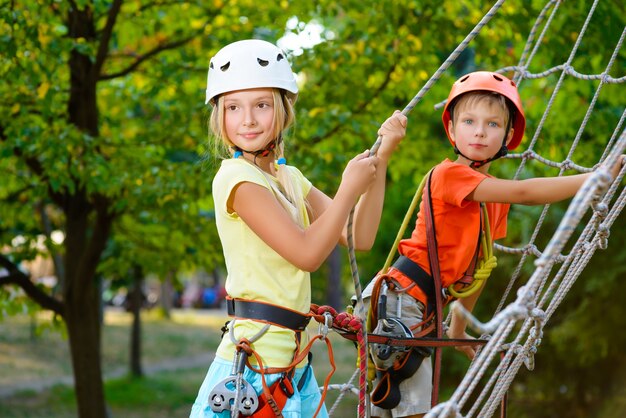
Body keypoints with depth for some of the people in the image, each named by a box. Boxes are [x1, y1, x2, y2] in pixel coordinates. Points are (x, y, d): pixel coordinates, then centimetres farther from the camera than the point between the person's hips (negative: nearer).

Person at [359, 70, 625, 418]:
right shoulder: (449, 174, -15)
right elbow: (524, 193, -26)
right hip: (400, 296, -8)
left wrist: (458, 330, 24)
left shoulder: (495, 196, 12)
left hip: (424, 308, 8)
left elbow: (475, 267, 20)